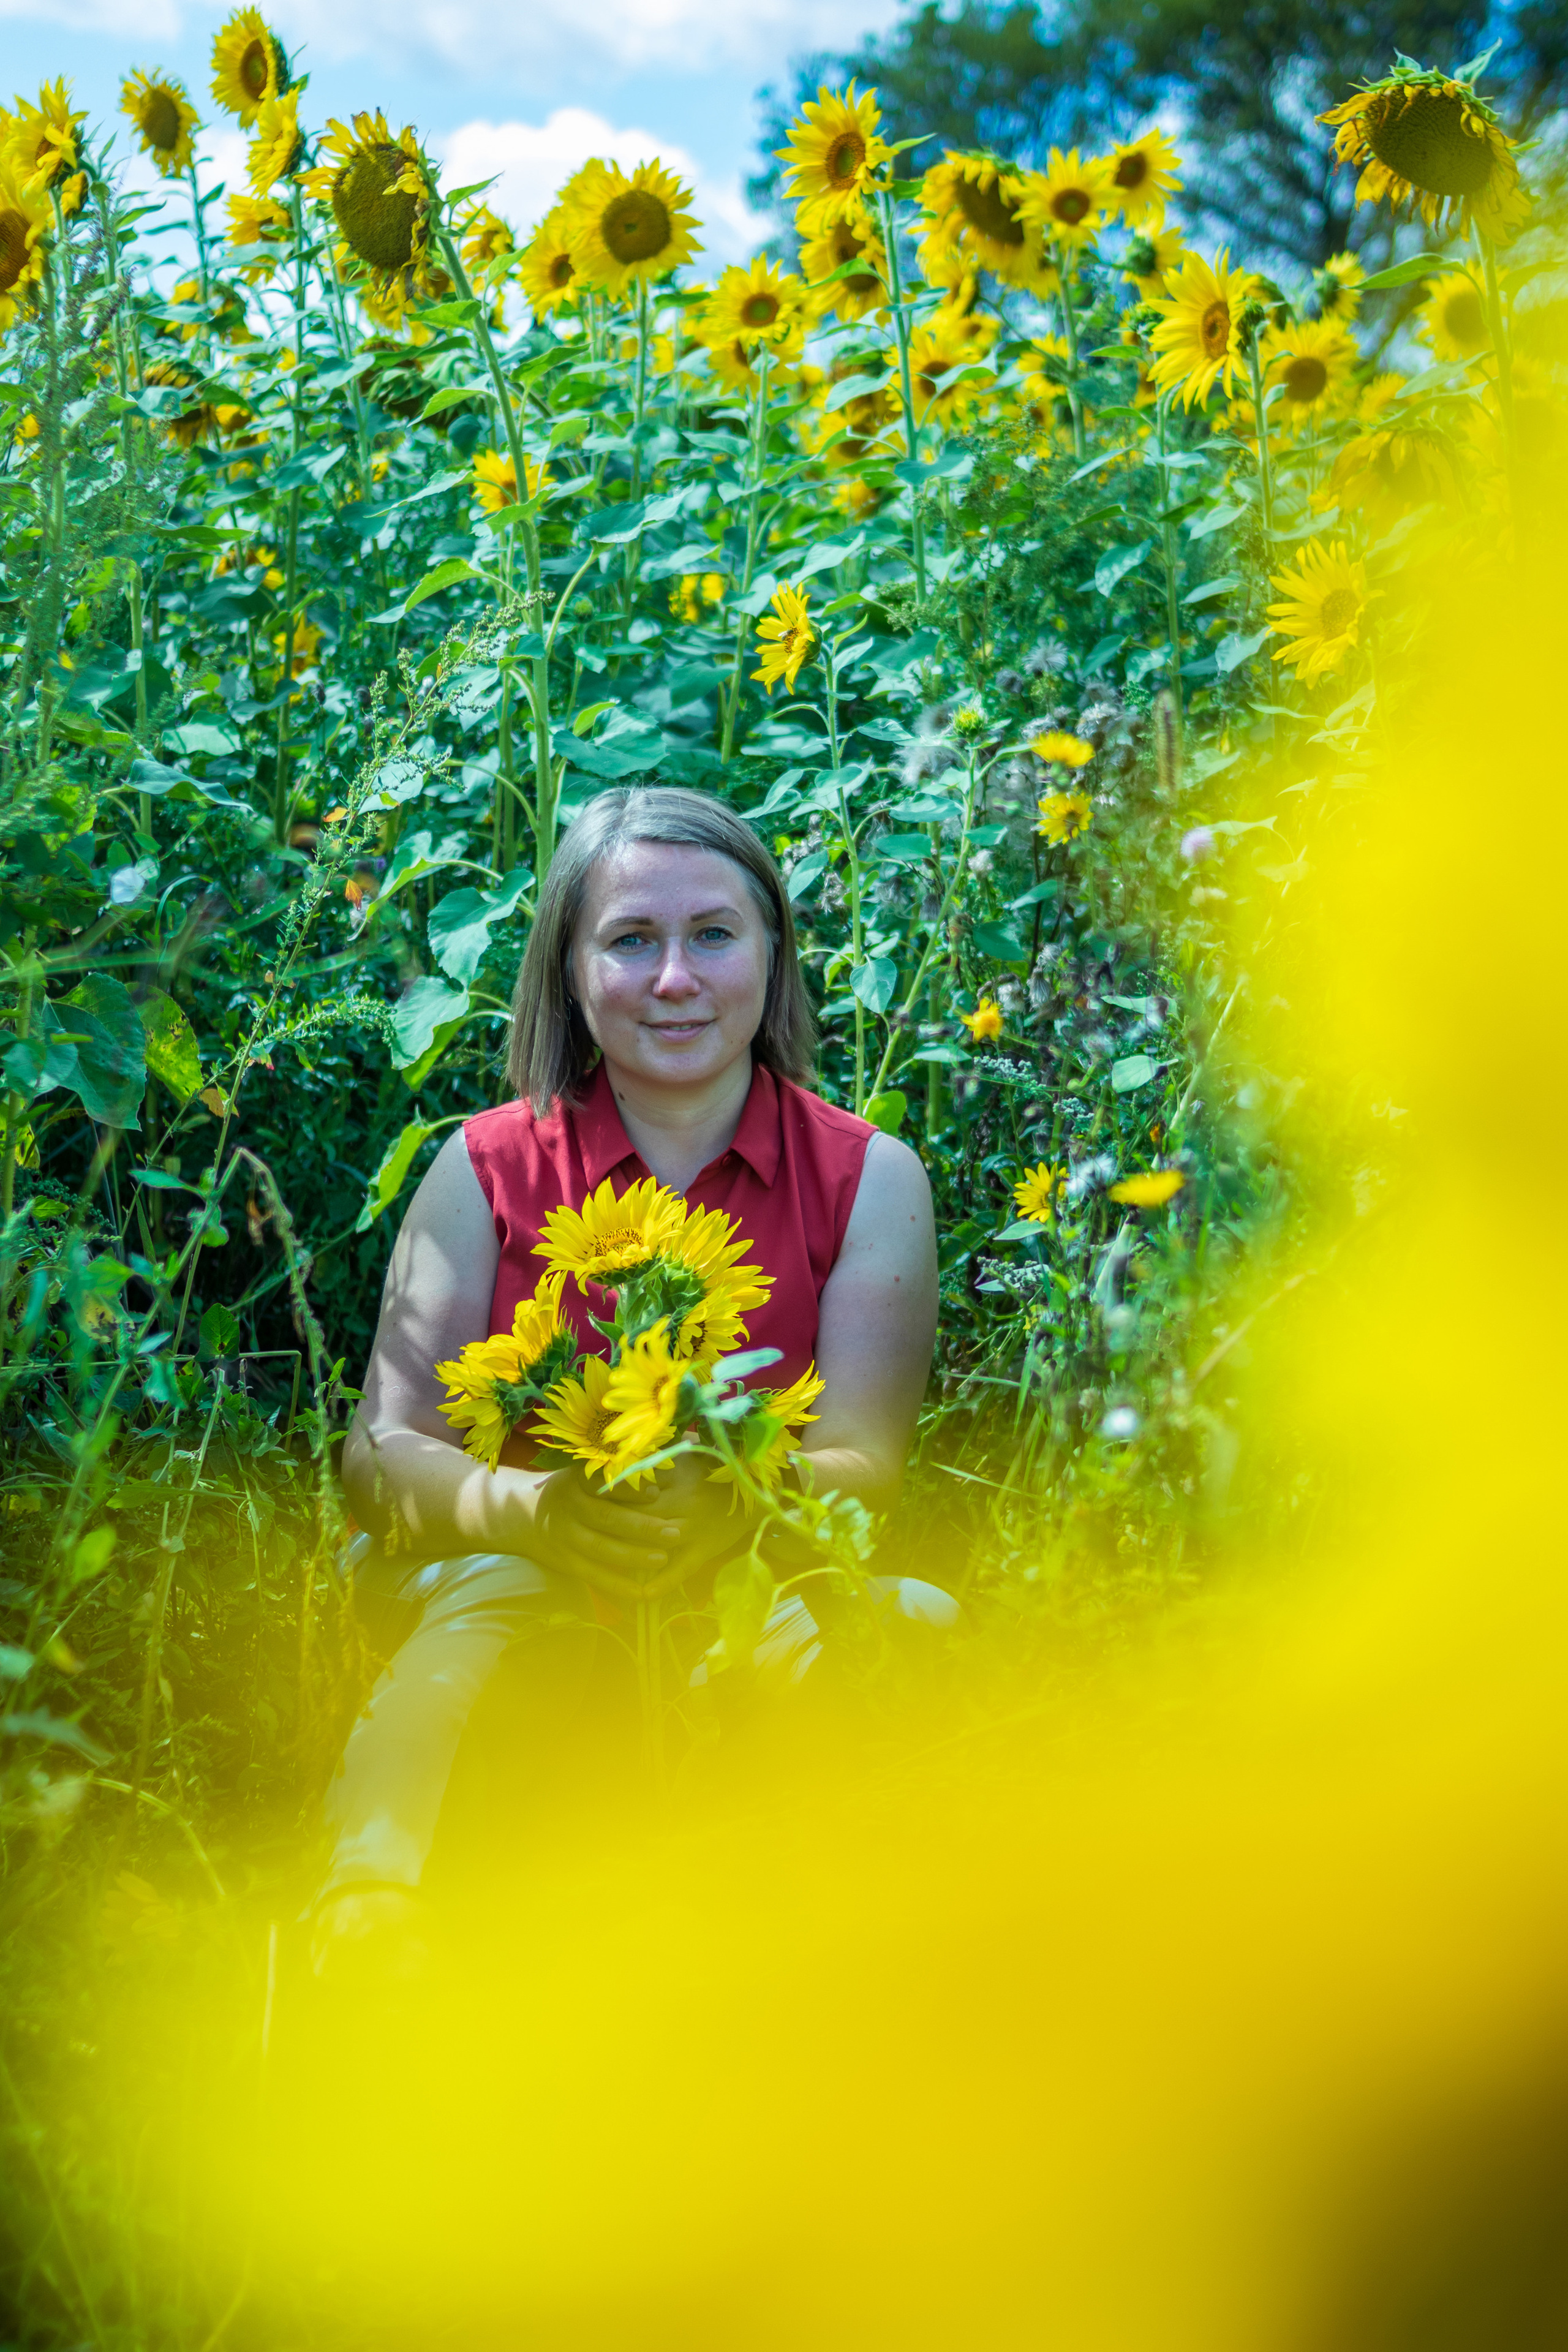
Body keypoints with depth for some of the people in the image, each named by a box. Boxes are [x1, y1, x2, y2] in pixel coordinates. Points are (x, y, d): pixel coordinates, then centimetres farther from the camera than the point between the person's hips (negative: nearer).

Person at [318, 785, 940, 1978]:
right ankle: (368, 1907, -43)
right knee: (490, 1582, -36)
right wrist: (528, 1507, -28)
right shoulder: (489, 1169, 2)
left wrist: (728, 1502, -30)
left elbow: (866, 1461, -6)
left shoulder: (869, 1179, 2)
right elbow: (383, 1450, -4)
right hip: (517, 1590, 0)